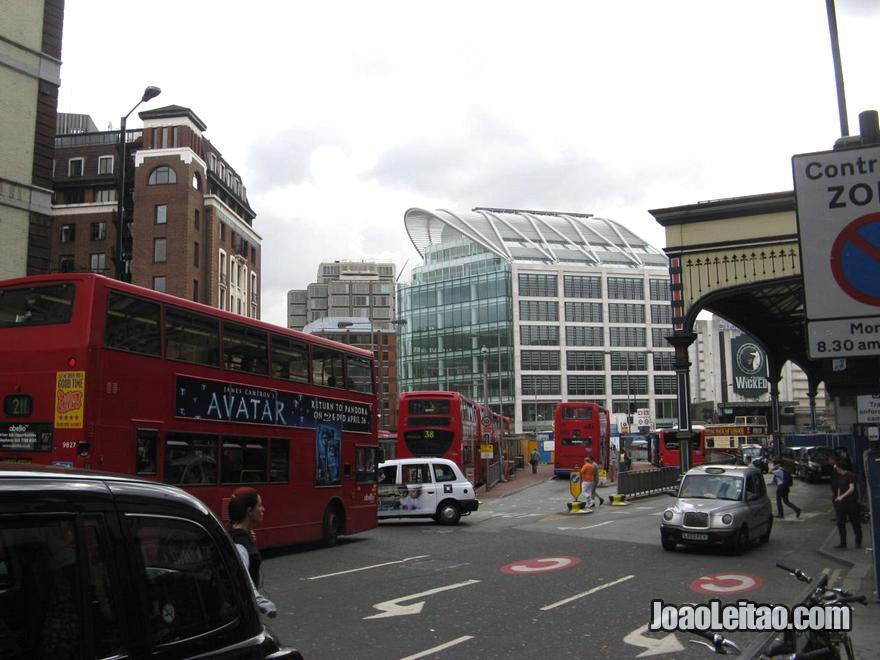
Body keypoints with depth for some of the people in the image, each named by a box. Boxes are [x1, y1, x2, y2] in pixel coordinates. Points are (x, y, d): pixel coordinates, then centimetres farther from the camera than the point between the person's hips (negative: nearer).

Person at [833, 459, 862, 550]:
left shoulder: (851, 476, -13)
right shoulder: (839, 477, 11)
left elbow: (852, 488, -22)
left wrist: (842, 497, -31)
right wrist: (838, 497, 12)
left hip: (851, 502, -7)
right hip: (842, 503, 7)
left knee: (855, 523, 4)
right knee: (840, 523, 2)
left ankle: (858, 542, 18)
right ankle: (843, 544, 7)